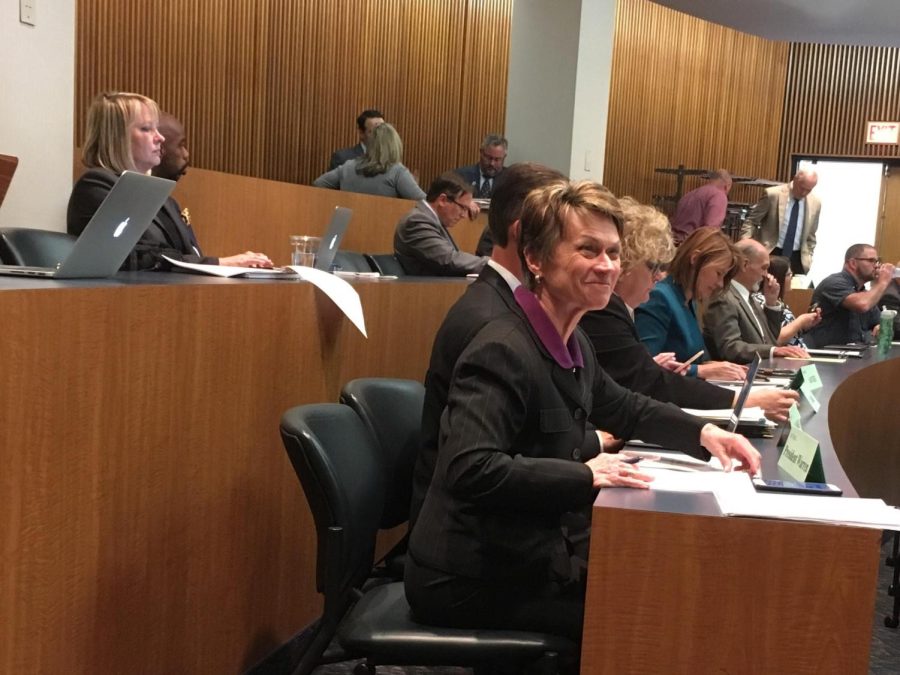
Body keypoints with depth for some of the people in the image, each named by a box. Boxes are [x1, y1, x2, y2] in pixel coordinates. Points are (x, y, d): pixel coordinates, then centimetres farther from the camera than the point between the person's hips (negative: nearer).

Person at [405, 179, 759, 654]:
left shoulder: (570, 341, 4)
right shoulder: (503, 351, -24)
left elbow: (622, 408, 21)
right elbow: (470, 469, -35)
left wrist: (703, 433, 8)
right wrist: (585, 475, -31)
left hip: (520, 555, 9)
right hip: (469, 580, -9)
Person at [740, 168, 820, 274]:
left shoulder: (815, 203, 3)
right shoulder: (773, 195, -8)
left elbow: (810, 235, 13)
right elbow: (751, 221, -4)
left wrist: (808, 257, 8)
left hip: (796, 258, 3)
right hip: (770, 254, -3)